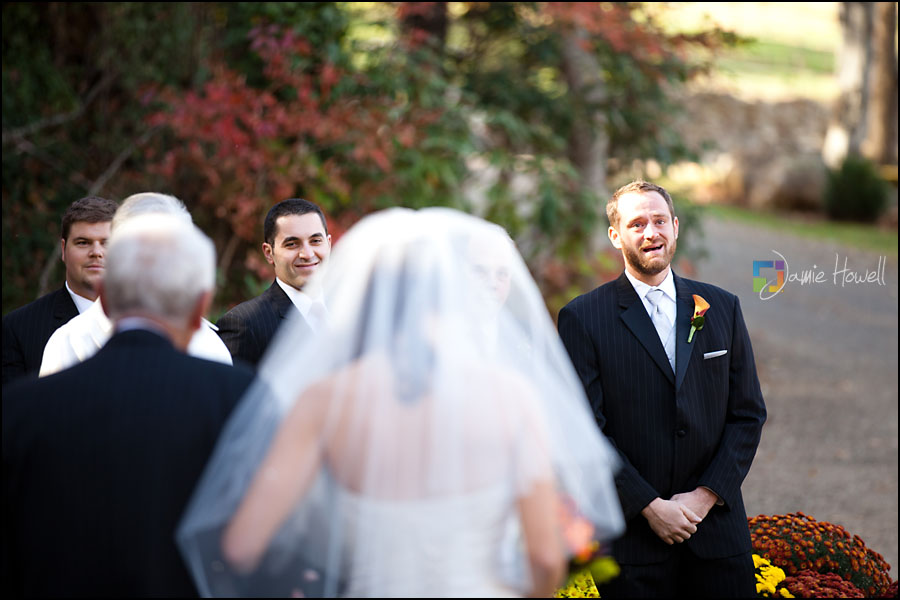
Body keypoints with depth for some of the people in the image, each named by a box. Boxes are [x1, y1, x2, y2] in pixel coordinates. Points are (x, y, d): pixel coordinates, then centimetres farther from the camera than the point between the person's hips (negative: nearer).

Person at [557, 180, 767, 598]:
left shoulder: (722, 308, 9)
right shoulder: (582, 318, -2)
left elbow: (749, 413, 8)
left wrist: (707, 494, -4)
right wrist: (650, 507, -12)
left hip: (717, 527, 3)